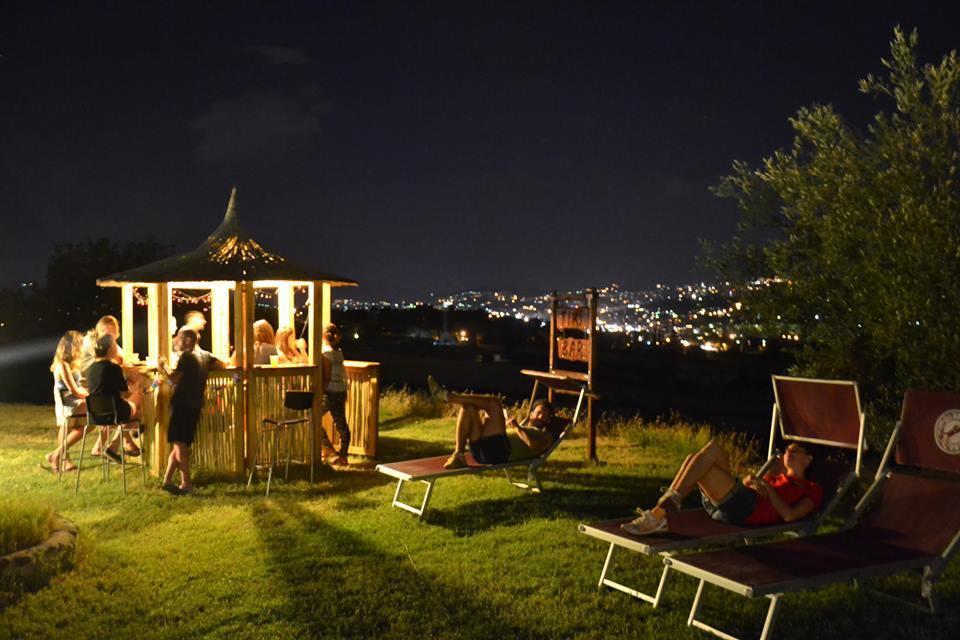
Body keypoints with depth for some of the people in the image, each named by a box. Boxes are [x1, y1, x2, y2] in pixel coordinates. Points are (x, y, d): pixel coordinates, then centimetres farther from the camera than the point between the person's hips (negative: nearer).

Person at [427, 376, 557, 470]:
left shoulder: (546, 436, 22)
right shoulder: (521, 429, 44)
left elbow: (533, 444, -3)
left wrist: (517, 427, 1)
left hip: (501, 451, -7)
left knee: (494, 402, -14)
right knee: (468, 408, -8)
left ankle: (445, 396, -15)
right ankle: (458, 455, -20)